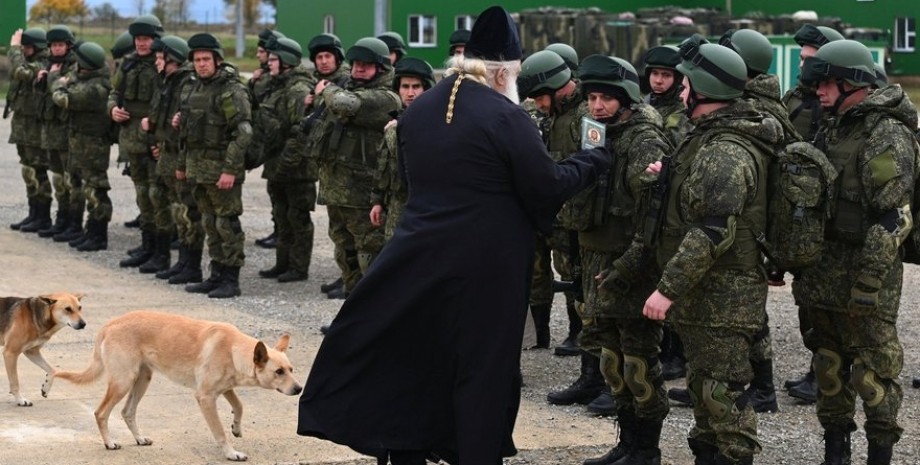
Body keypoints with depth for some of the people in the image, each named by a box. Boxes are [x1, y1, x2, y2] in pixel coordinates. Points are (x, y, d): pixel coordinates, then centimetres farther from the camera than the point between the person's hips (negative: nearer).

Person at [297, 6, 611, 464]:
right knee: (483, 365, 5)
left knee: (412, 357, 15)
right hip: (487, 264, -5)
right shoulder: (506, 116, -14)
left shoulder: (416, 110, 6)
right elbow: (547, 187, -11)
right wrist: (594, 160, 3)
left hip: (420, 255, 6)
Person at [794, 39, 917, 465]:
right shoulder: (829, 129, 13)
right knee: (829, 365, 13)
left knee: (874, 372, -2)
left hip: (866, 272, -8)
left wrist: (867, 285, -22)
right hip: (822, 271, 8)